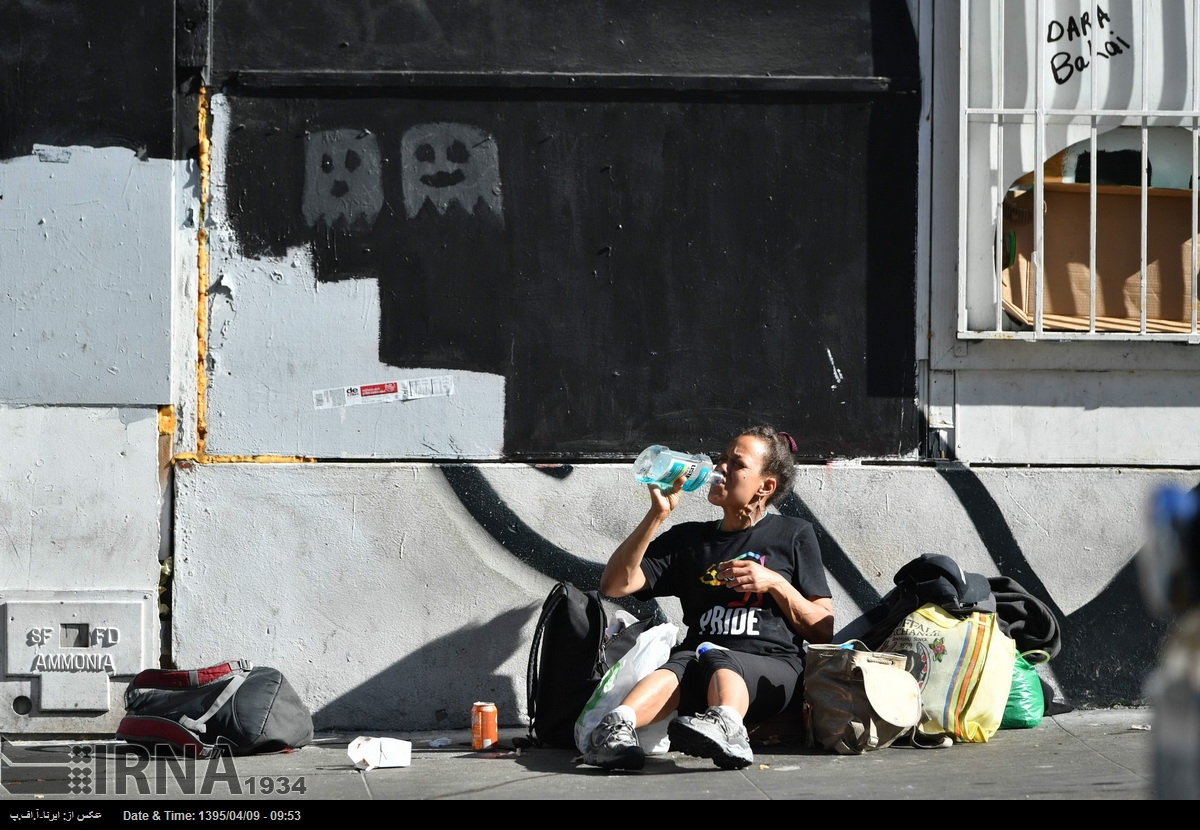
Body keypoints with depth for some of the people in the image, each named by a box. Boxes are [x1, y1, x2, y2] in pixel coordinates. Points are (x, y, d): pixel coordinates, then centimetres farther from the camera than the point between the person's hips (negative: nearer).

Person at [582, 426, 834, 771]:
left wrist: (774, 583, -3)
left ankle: (724, 726, -72)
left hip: (773, 667, -2)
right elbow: (615, 585, 11)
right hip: (700, 656, 2)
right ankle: (618, 724, -66)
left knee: (718, 660, -37)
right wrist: (658, 514, 5)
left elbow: (823, 630, 12)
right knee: (681, 665, -35)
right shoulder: (690, 538, 24)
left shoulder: (794, 535, 17)